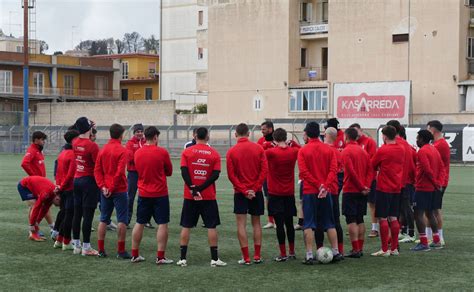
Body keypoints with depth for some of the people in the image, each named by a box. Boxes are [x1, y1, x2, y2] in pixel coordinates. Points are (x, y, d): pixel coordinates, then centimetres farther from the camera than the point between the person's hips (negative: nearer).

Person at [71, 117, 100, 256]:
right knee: (88, 215, -3)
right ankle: (86, 247, -1)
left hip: (76, 180, 7)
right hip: (89, 181, -7)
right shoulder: (92, 145, -16)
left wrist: (89, 126, 23)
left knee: (77, 214, 11)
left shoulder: (75, 143, 4)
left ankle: (76, 245, 17)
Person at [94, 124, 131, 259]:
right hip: (119, 190, -6)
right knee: (122, 220, 1)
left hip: (105, 190, 6)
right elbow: (120, 172, -18)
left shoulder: (103, 150, 8)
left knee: (103, 220, 12)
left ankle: (101, 250, 13)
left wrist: (103, 187, -3)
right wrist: (112, 188, -12)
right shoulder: (122, 151, -10)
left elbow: (97, 170, 3)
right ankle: (121, 251, 0)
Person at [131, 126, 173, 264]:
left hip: (143, 194, 4)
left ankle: (135, 255, 16)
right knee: (162, 224, 1)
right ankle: (160, 257, -2)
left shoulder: (137, 153, 2)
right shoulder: (162, 152, -10)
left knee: (139, 224, 12)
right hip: (160, 194, -4)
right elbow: (169, 172, 3)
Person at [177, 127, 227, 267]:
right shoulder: (214, 154, 0)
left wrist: (193, 188, -12)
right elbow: (215, 175, -8)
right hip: (209, 197, -1)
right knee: (212, 226, 5)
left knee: (186, 226, 7)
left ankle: (183, 258, 6)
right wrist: (200, 189, -11)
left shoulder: (187, 152, -1)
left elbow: (184, 172, -10)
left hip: (189, 197, 1)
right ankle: (214, 259, 4)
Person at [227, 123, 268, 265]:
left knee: (241, 224, 2)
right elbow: (264, 170, -6)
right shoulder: (258, 148, -1)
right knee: (256, 223, 12)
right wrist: (255, 188, -6)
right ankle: (257, 256, 13)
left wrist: (244, 190, -7)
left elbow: (231, 175, -8)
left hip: (240, 193, -2)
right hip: (256, 192, 2)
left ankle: (246, 258, -2)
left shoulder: (231, 152, -5)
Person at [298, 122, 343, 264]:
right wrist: (325, 186, -13)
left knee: (309, 225, 0)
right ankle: (336, 253, 15)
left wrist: (318, 185, -11)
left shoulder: (303, 151, -4)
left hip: (309, 192, -3)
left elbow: (304, 172, -12)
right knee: (329, 223, 13)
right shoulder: (329, 150, 4)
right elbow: (333, 170, -6)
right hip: (326, 192, 3)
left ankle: (309, 255, -3)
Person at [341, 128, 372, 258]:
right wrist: (366, 186, -3)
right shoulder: (363, 151, 11)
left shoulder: (346, 151, -10)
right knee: (360, 220, 13)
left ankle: (356, 250, -8)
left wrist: (362, 187, -11)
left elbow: (351, 172, -18)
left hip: (350, 190, -7)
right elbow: (370, 170, 5)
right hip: (362, 192, 7)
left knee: (351, 220, -4)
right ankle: (360, 248, 15)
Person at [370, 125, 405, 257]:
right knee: (394, 219, 10)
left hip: (384, 188, -6)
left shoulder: (382, 150, -12)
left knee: (382, 219, -2)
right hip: (397, 188, 6)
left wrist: (379, 168, 19)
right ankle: (394, 248, 12)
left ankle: (384, 250, -3)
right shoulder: (401, 149, 6)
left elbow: (372, 166, -1)